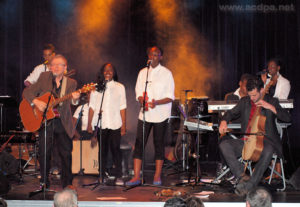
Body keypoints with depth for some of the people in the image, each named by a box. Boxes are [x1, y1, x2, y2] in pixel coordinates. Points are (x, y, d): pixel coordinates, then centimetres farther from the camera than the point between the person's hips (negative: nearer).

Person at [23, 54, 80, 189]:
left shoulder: (71, 83, 3)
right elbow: (27, 92, 3)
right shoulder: (44, 78, 4)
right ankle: (44, 182, 18)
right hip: (45, 121, 0)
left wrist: (75, 99, -33)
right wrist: (36, 102, -16)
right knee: (44, 153, 2)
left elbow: (73, 102, -9)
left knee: (66, 153, 1)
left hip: (63, 123, 0)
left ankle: (67, 183, 14)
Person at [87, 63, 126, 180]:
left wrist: (123, 125, 0)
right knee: (102, 149, 3)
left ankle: (117, 175, 2)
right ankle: (102, 174, 10)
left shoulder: (119, 87, 9)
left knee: (115, 148, -4)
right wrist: (89, 124, 4)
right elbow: (92, 107, 9)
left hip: (115, 124, -1)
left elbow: (122, 107, 6)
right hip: (100, 124, 1)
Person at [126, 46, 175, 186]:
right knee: (139, 143, -4)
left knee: (159, 143, 1)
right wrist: (142, 100, -12)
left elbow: (170, 97, -4)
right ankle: (136, 177, -3)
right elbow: (138, 92, 11)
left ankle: (157, 177, 9)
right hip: (145, 113, 3)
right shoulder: (143, 72, 11)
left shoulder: (166, 73, 0)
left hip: (160, 114, -3)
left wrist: (156, 102, -21)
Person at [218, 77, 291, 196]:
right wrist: (224, 121, 0)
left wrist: (270, 107, -17)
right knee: (224, 145, -20)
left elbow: (287, 118, -6)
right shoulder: (244, 101, 12)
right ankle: (241, 176, -26)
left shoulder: (272, 101, 3)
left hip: (264, 140, -4)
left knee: (268, 151, -39)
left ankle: (250, 185, -36)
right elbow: (231, 113, 23)